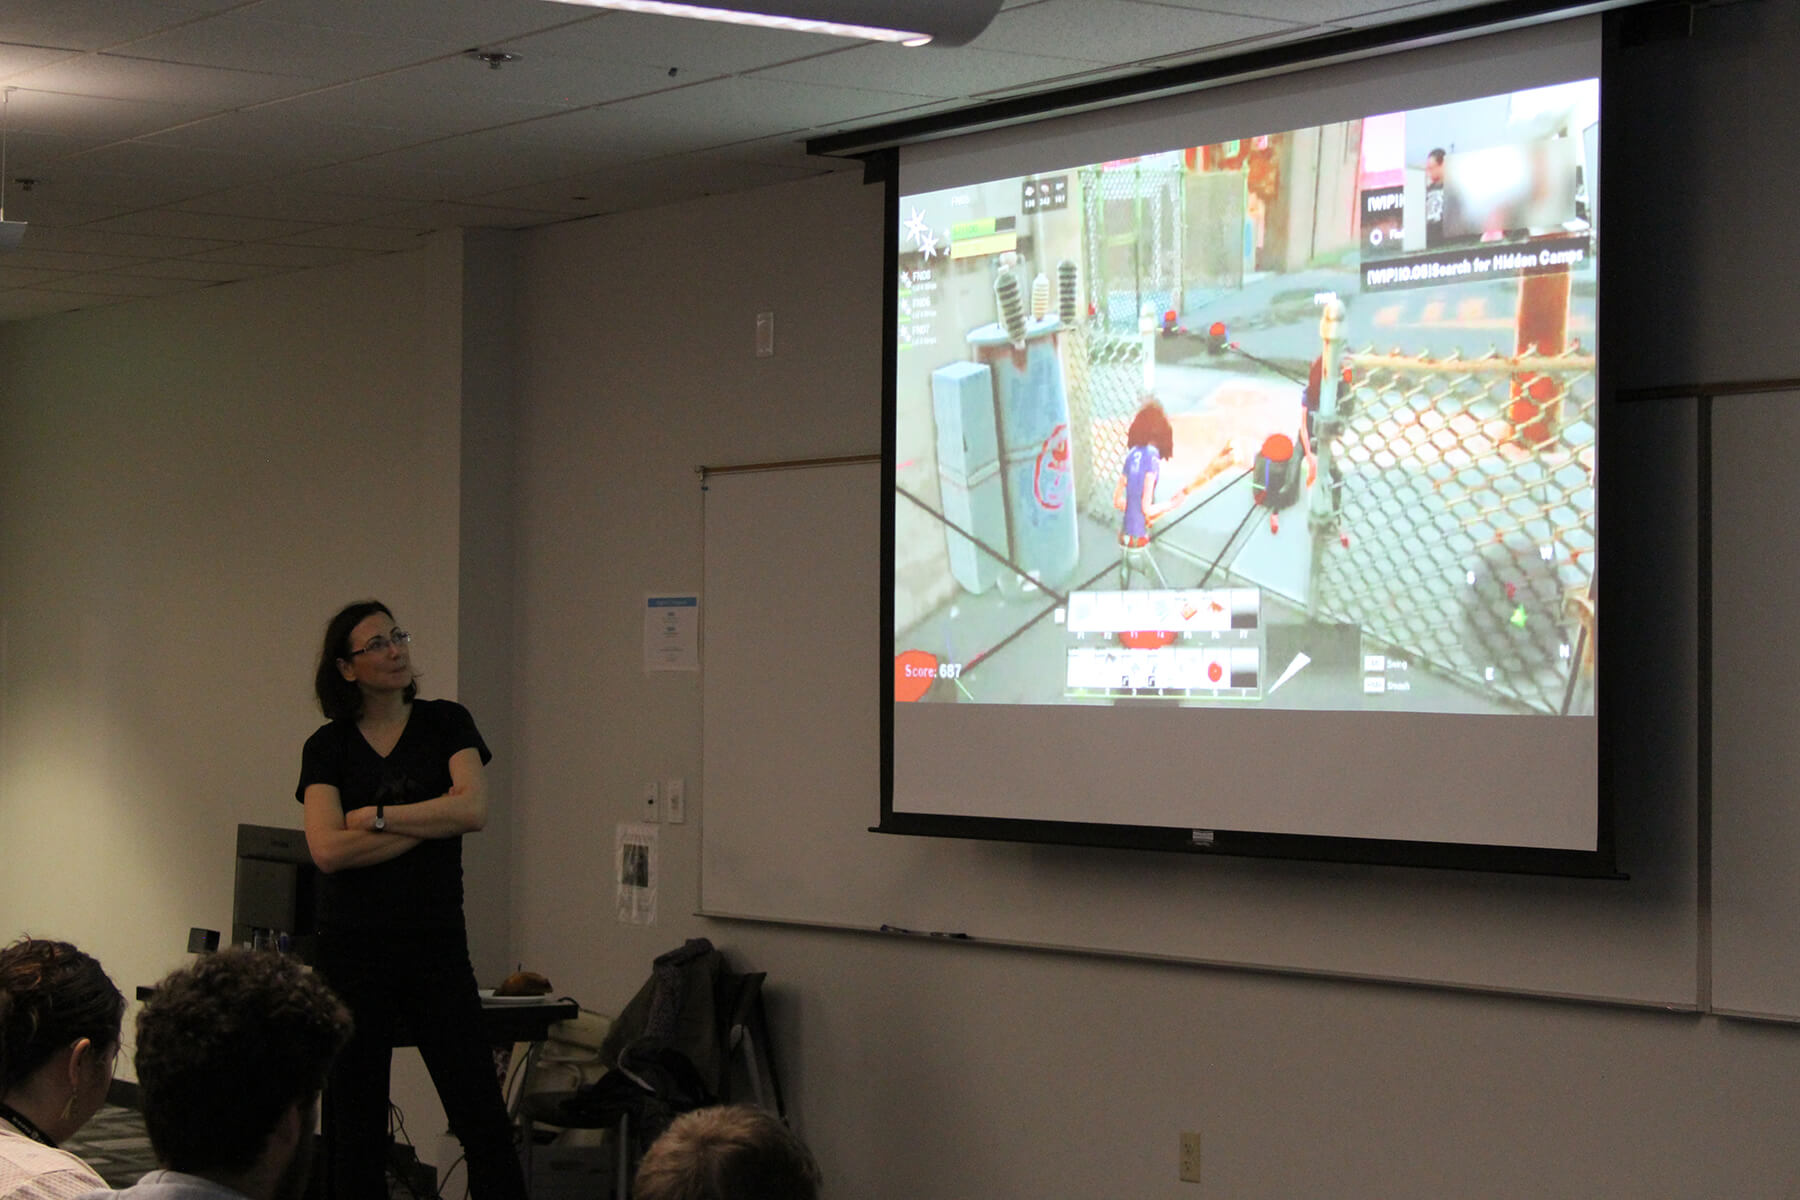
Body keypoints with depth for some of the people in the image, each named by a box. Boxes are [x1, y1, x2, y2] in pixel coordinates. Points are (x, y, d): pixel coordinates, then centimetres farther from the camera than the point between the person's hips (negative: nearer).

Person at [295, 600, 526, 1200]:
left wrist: (376, 817, -9)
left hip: (437, 944, 0)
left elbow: (474, 808, -12)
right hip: (353, 948, 0)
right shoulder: (327, 747, 2)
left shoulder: (446, 723, 4)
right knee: (354, 1123, 4)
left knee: (482, 1116, -2)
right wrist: (429, 825, -10)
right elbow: (329, 850, -12)